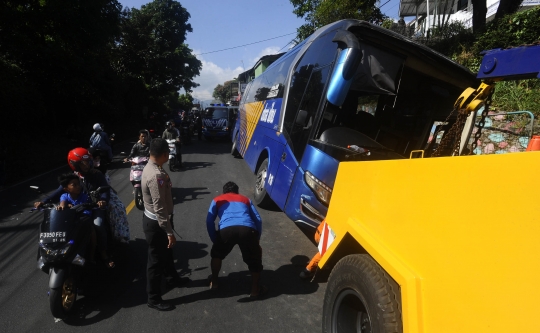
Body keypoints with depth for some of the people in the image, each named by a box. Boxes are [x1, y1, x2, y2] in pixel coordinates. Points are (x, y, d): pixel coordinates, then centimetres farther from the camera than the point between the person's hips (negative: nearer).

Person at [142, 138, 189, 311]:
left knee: (166, 252, 28)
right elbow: (159, 208, -29)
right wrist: (169, 232, -24)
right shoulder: (156, 175, -30)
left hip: (155, 219, 10)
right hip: (155, 223, -10)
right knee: (156, 260, 5)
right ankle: (154, 299, 22)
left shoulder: (151, 167, 2)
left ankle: (172, 278, 50)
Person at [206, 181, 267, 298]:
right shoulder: (245, 199, 35)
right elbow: (258, 220, 25)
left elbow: (209, 221, 18)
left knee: (216, 254, 31)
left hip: (226, 229, 0)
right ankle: (255, 290, 32)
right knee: (254, 259, 25)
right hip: (247, 229, 1)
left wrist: (215, 240, 27)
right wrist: (257, 240, 33)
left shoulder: (217, 200, 31)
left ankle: (214, 282, 43)